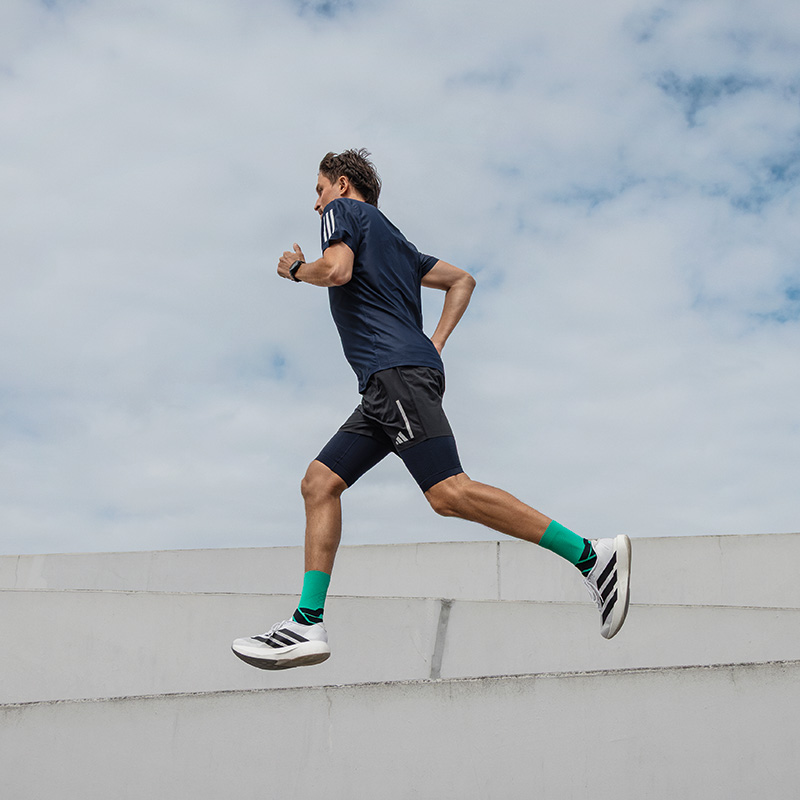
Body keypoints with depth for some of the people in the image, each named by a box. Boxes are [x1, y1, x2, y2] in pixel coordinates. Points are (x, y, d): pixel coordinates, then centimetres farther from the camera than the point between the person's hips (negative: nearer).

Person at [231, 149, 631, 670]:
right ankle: (308, 625, -1)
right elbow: (462, 280, 33)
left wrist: (297, 269, 9)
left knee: (448, 494, -21)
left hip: (398, 372, -10)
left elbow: (337, 270, -12)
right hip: (387, 385, 10)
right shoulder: (393, 239, 32)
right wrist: (434, 345, 22)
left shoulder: (345, 209, 9)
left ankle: (592, 555, -23)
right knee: (320, 482, 5)